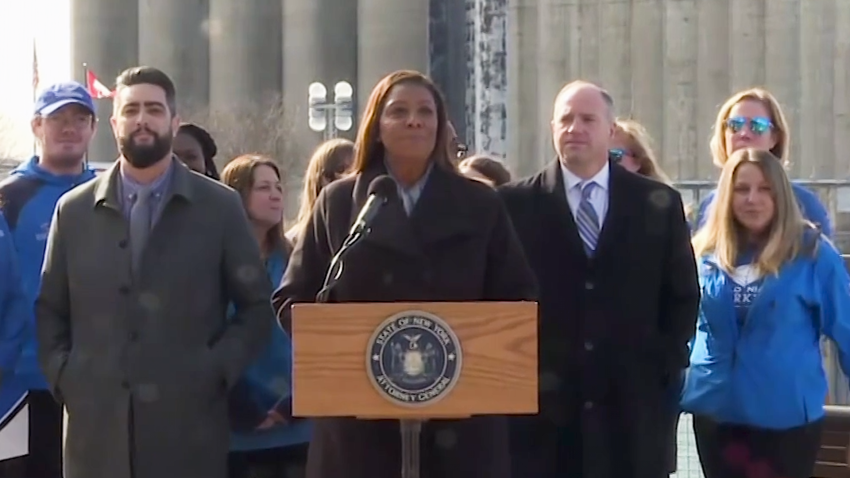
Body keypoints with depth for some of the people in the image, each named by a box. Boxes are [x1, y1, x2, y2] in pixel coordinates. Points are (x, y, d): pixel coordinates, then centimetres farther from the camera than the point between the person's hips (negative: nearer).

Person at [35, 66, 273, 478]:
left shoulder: (220, 206, 6)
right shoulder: (74, 210, 11)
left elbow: (256, 306, 7)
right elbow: (49, 310, 15)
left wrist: (216, 372, -5)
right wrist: (63, 377, 1)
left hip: (188, 426, -1)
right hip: (96, 426, 2)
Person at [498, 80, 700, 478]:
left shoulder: (658, 203, 7)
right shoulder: (515, 203, 2)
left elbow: (684, 294, 11)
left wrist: (666, 363, 2)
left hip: (633, 403, 1)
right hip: (541, 402, -1)